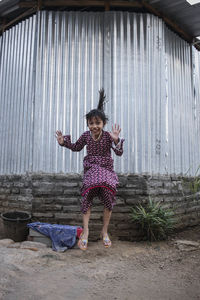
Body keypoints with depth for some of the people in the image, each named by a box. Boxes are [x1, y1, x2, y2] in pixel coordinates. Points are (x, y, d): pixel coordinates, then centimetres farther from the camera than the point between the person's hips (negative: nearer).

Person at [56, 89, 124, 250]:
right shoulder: (86, 135, -1)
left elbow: (119, 153, -16)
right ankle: (85, 231, 5)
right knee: (86, 198, -8)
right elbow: (76, 147, 17)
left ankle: (104, 231, 15)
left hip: (106, 169, -1)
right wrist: (64, 142, 2)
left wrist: (116, 140, -34)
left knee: (109, 200, -4)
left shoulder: (108, 136, -10)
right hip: (90, 169, 1)